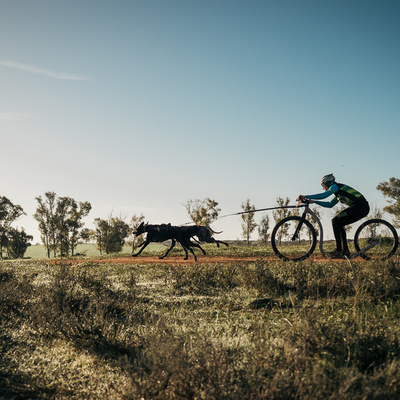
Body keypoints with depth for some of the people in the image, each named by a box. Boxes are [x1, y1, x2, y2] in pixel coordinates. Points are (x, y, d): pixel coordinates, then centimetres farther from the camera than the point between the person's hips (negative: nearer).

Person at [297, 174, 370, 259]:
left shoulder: (335, 186, -2)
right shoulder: (338, 193, 26)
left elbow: (323, 195, -15)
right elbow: (329, 204, 31)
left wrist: (305, 197, -12)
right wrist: (313, 201, 27)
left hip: (360, 206, -10)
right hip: (363, 208, 10)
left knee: (336, 221, -9)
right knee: (339, 224, 14)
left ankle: (338, 250, -13)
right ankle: (345, 251, 12)